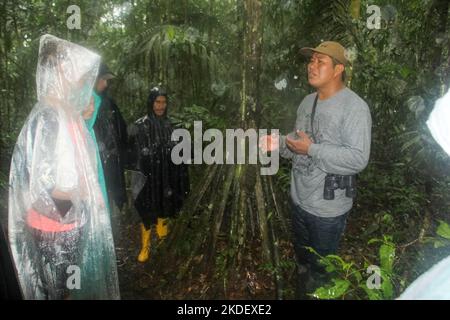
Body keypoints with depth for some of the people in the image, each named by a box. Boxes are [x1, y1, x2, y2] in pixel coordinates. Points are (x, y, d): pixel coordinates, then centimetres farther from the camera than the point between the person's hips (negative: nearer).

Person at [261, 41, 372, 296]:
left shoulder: (354, 107, -19)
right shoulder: (308, 102, 7)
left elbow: (358, 159, -27)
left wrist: (312, 149, -27)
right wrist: (280, 143, -4)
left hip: (328, 208, -8)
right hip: (300, 200, 8)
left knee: (322, 270, 14)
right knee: (303, 262, 29)